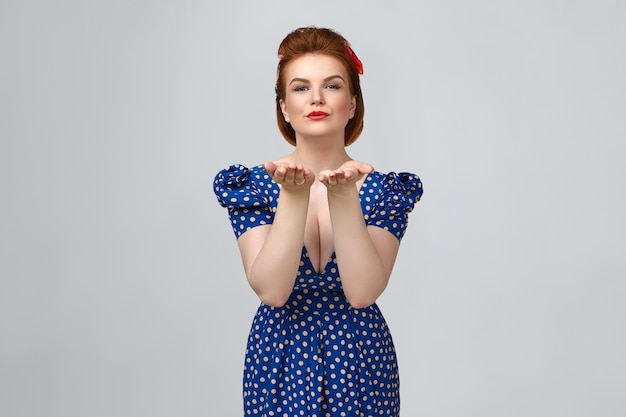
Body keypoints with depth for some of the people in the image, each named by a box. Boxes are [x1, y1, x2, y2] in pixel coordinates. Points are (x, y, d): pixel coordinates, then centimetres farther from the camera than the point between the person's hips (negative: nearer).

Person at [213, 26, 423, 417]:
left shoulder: (386, 189, -6)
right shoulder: (252, 185, -6)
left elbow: (362, 292, -18)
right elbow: (272, 290, -18)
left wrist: (343, 195, -27)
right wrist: (294, 194, -26)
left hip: (361, 361, 0)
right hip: (280, 359, 0)